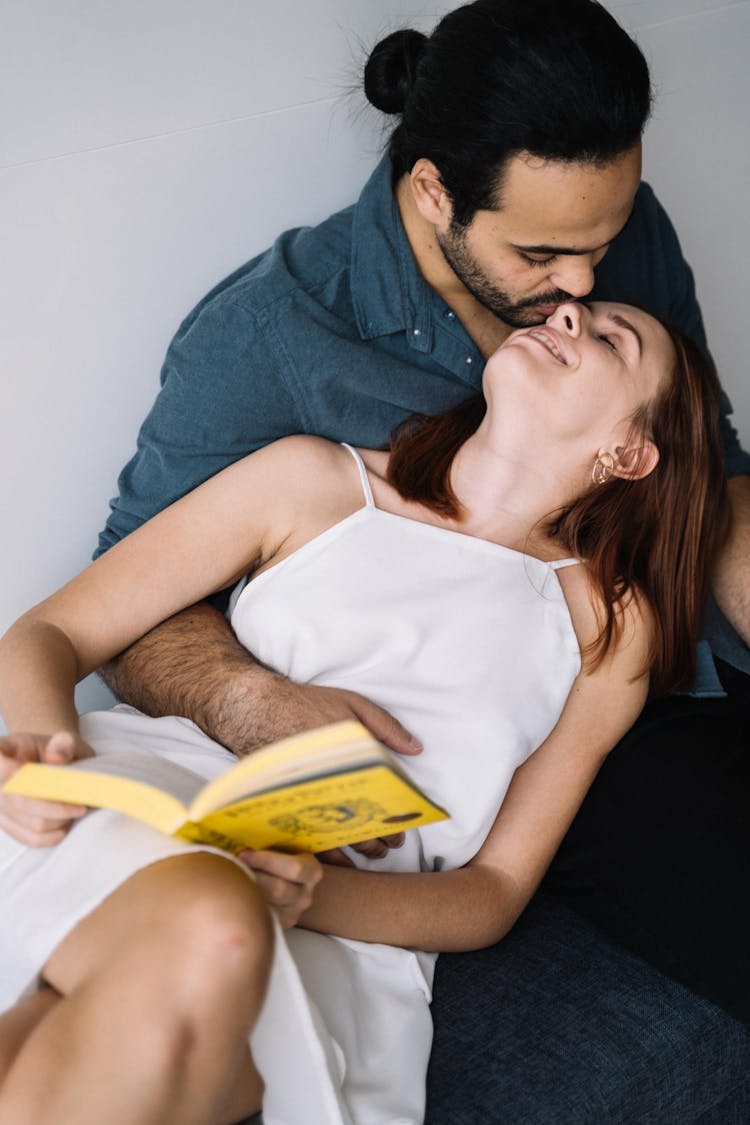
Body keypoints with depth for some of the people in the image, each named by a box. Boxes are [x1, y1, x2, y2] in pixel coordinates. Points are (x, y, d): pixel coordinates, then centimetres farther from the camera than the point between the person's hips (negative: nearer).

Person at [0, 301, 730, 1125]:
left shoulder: (609, 623, 13)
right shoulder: (315, 481, 12)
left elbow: (497, 890, 9)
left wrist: (320, 895, -11)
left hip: (339, 933, 0)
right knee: (202, 933, -36)